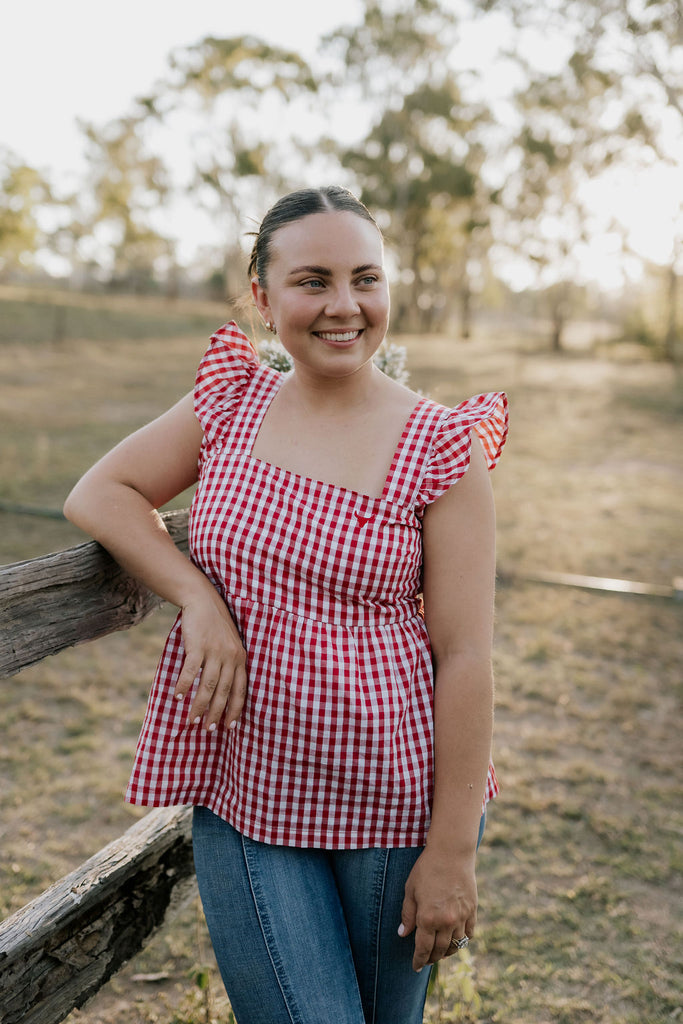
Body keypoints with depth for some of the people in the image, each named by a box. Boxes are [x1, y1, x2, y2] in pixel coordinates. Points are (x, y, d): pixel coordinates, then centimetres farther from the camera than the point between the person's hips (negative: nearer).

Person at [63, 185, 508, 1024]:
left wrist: (453, 851, -11)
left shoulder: (440, 449, -9)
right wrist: (198, 599, -12)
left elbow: (464, 658, -11)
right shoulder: (231, 405, 1)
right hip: (244, 799, 2)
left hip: (393, 809, -1)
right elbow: (100, 494, 4)